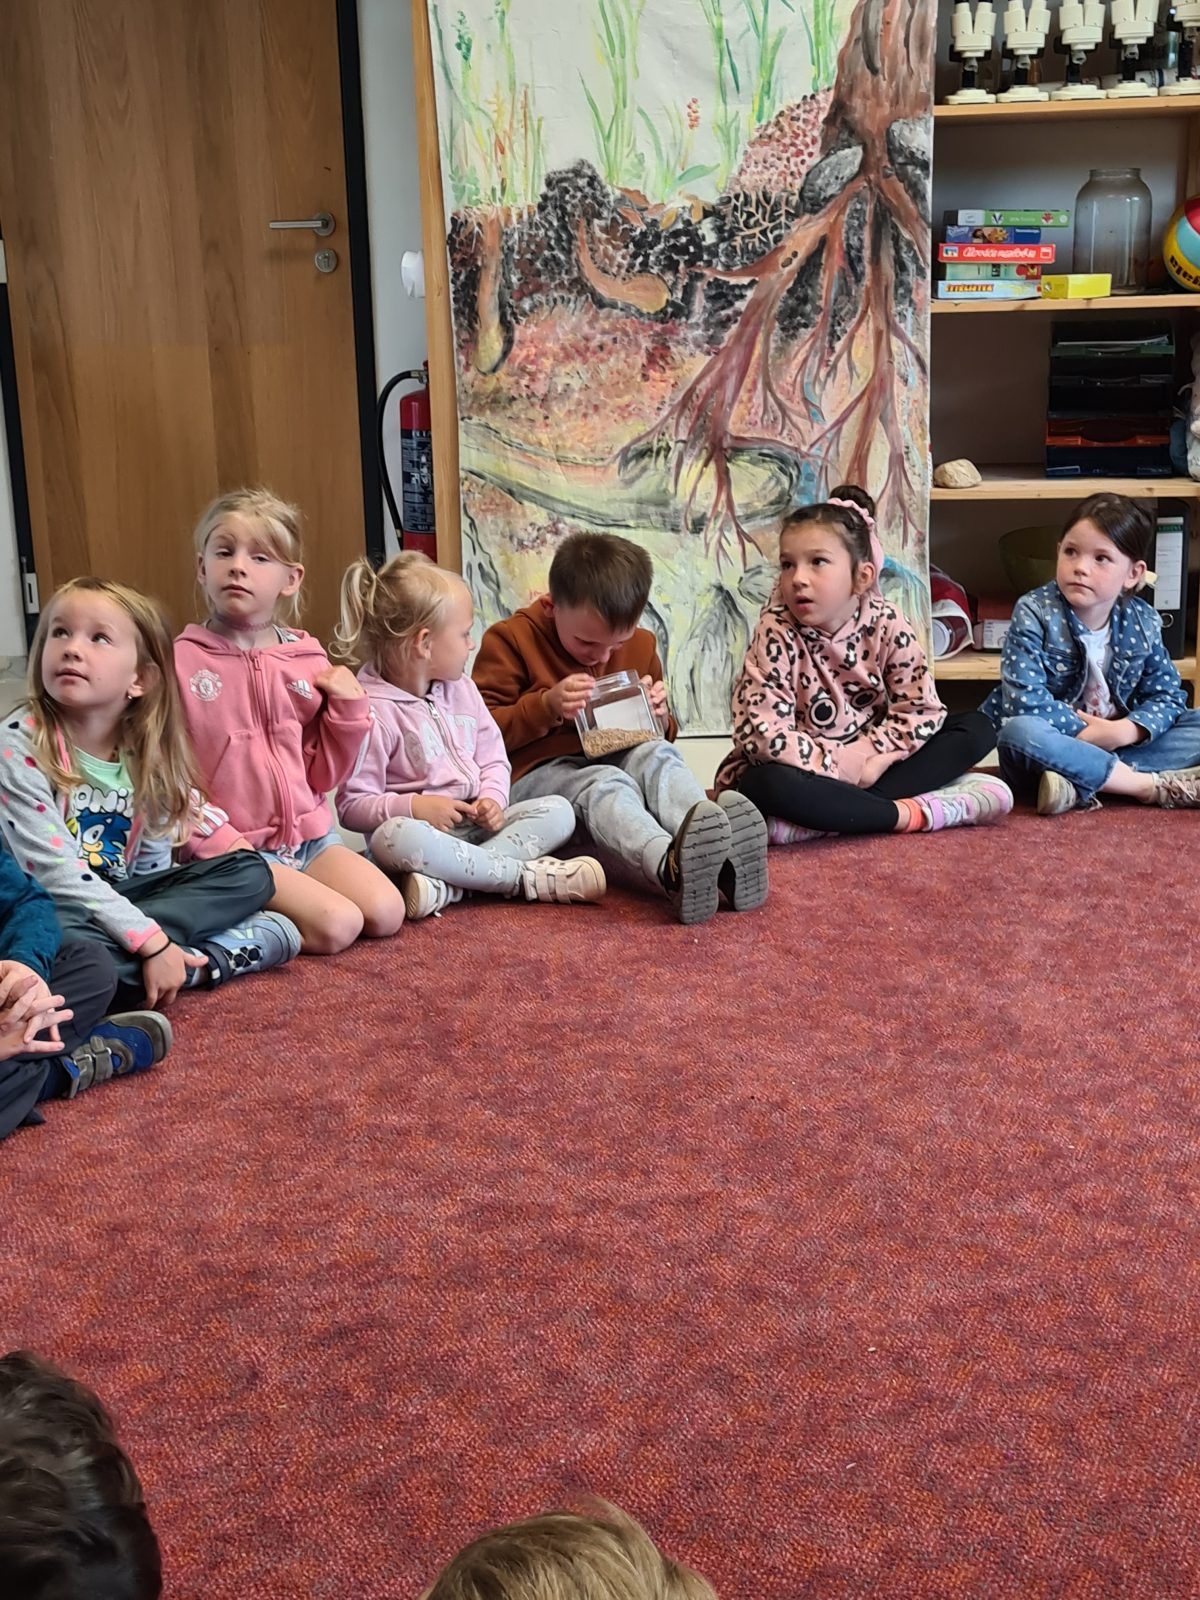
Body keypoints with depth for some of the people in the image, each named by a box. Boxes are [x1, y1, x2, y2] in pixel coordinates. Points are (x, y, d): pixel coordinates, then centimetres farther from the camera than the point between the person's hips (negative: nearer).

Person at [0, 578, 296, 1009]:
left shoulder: (146, 748, -2)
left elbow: (150, 866, 6)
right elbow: (55, 871, -23)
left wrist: (155, 937, -11)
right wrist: (150, 941, -28)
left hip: (117, 896, 6)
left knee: (249, 873, -2)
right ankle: (209, 957, -19)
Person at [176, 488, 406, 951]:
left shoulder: (309, 661, 6)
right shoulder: (183, 661, -7)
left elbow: (323, 776, 10)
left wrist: (349, 708, -4)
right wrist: (216, 842, -16)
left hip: (311, 835, 5)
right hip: (238, 846, -5)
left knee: (385, 914, -13)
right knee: (335, 926, -23)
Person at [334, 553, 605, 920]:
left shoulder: (460, 690, 10)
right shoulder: (374, 711, -12)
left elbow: (493, 757, 15)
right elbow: (352, 806, -13)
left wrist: (493, 798, -6)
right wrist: (413, 806, -27)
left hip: (475, 824, 7)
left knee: (558, 810, -11)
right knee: (394, 836, -40)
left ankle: (449, 883, -32)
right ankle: (527, 874, -33)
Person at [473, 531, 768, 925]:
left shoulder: (640, 645, 14)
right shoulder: (511, 640, -3)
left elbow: (658, 734, 26)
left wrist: (659, 719, 1)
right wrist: (547, 705, -20)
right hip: (538, 772, -5)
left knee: (658, 755, -27)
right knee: (602, 785, -36)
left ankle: (718, 851, -56)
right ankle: (670, 868, -69)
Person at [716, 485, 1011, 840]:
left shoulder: (888, 625, -8)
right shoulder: (775, 635, -17)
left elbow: (921, 709, -6)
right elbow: (762, 733, -24)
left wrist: (865, 755, -20)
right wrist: (848, 767, -25)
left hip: (865, 761, 5)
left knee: (976, 729, -7)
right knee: (766, 785, -38)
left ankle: (829, 817, -23)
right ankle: (908, 813, -26)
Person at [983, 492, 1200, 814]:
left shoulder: (1143, 622, -2)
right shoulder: (1034, 613, -14)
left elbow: (1167, 696, 1)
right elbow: (1024, 699, -22)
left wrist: (1124, 731, -17)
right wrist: (1085, 730, -22)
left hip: (1115, 745, 4)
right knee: (1020, 733, -38)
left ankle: (1081, 786, -28)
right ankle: (1151, 785, -30)